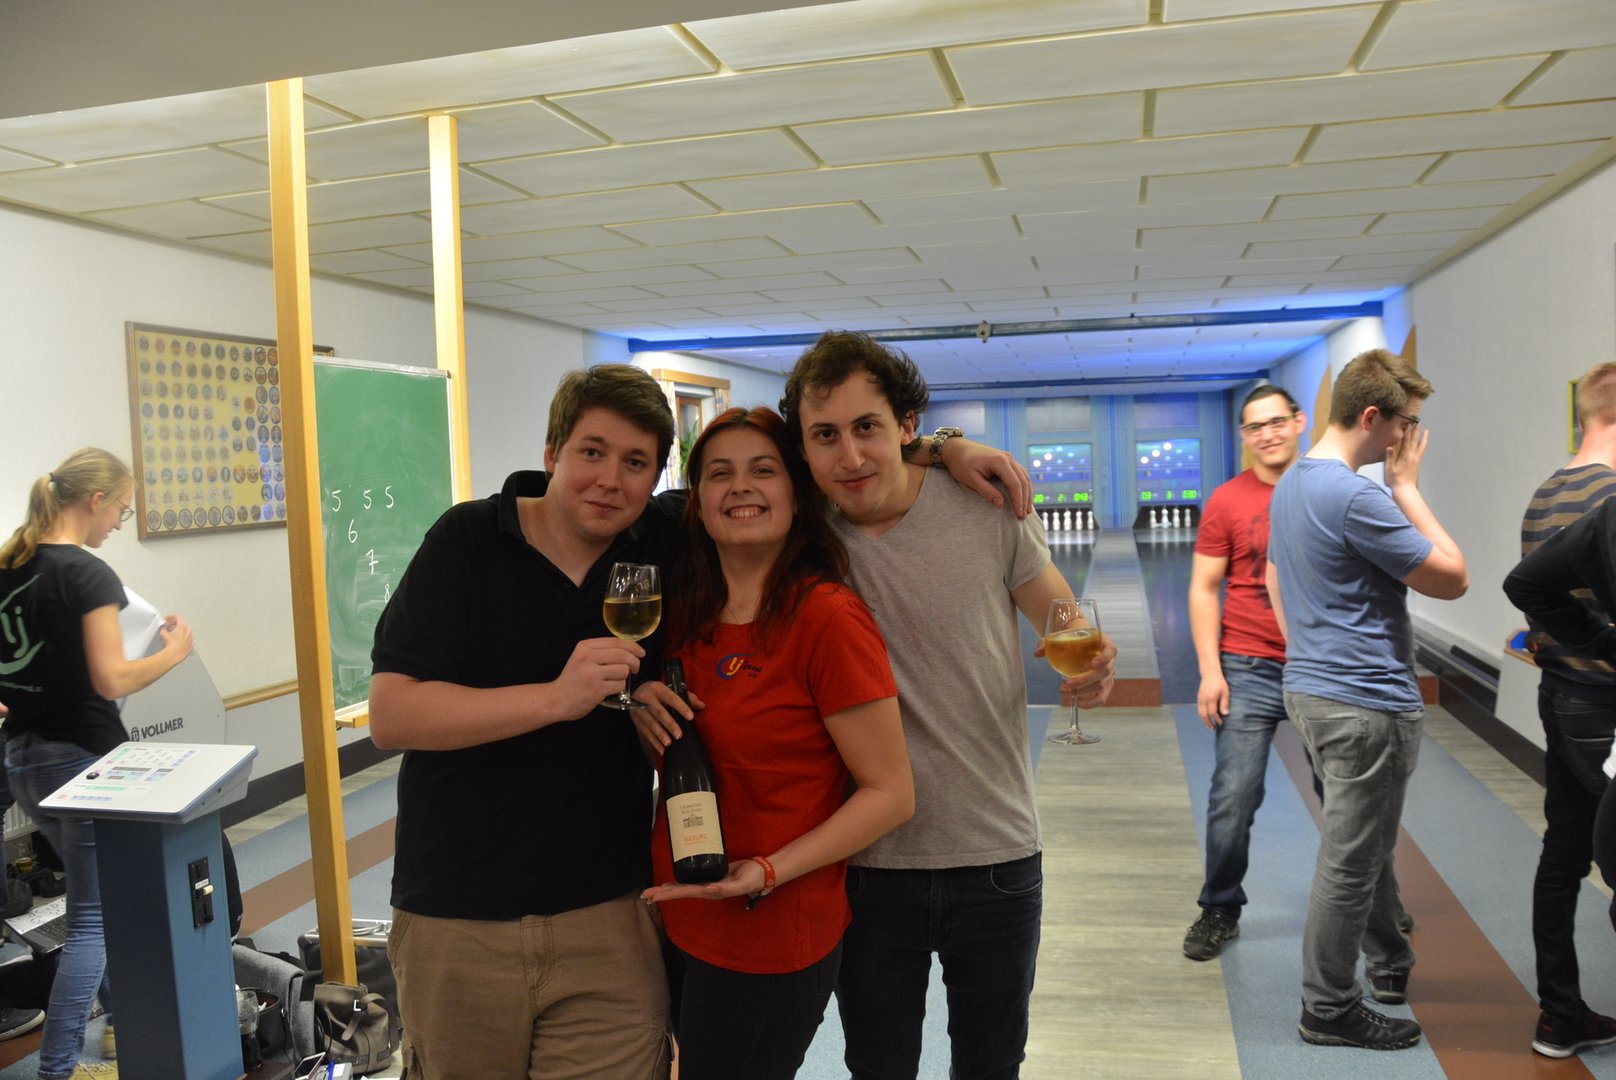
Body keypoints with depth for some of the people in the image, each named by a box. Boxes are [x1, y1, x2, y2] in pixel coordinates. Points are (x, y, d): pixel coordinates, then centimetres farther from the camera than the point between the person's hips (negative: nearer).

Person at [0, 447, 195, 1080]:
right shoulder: (88, 575, -19)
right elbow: (112, 681, -22)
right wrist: (173, 652, -8)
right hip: (82, 758, -8)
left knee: (96, 893, 23)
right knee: (96, 915, 4)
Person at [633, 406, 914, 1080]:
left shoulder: (829, 616, -19)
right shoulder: (689, 613, 3)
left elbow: (891, 795, -17)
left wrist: (767, 872, -24)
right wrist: (642, 704, -5)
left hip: (771, 942, -7)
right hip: (674, 919, 7)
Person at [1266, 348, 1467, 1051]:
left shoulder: (1290, 486, 8)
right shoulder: (1356, 497, -23)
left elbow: (1275, 581, 18)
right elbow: (1452, 579, -15)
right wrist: (1407, 486, -10)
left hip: (1311, 689, 10)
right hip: (1365, 704, -10)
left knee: (1365, 843, 25)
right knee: (1351, 861, 4)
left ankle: (1389, 962, 43)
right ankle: (1330, 1010, 17)